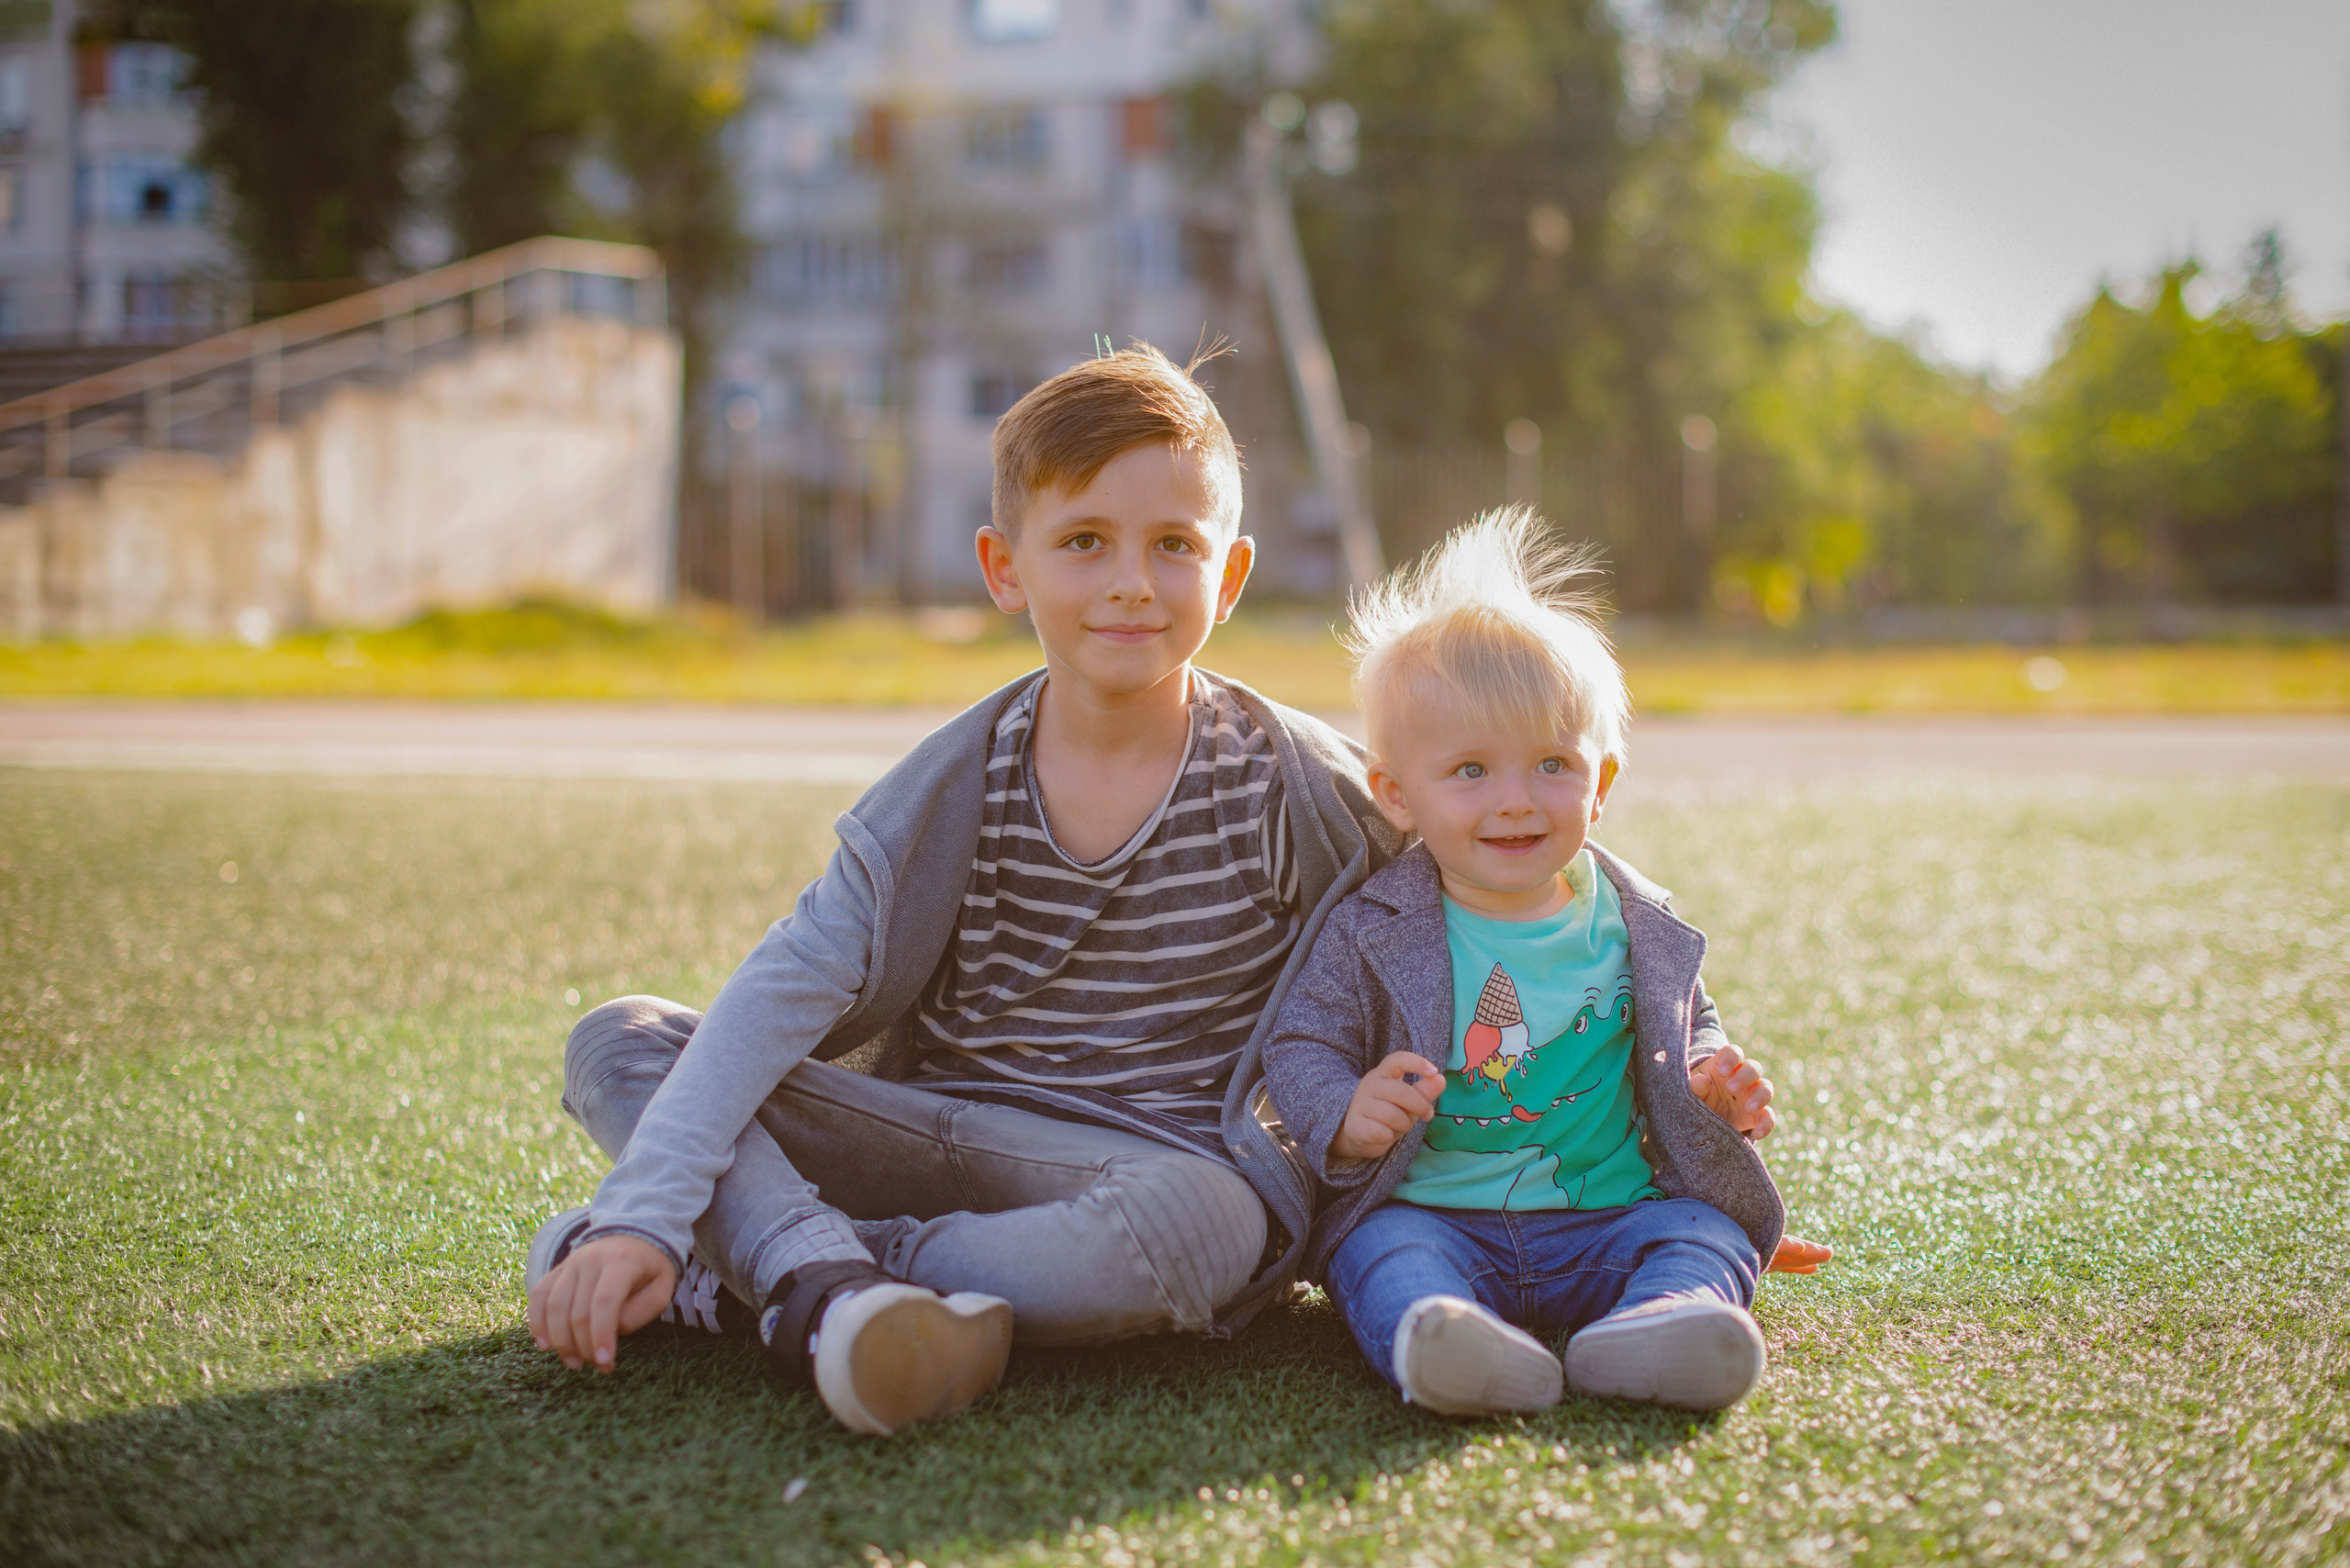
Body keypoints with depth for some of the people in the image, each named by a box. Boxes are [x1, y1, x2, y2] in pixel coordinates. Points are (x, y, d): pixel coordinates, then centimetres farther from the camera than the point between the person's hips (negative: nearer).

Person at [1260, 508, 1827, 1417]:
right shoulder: (1372, 934, 0)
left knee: (1703, 1231, -21)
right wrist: (1346, 1118, -20)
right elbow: (1300, 1048, 2)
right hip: (1428, 1213, -2)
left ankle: (1658, 1324, -51)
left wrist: (1717, 1088, -2)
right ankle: (1430, 1338, -60)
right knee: (1385, 1251, -31)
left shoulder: (1640, 932, 8)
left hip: (1606, 1218, 3)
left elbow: (1687, 1047, 22)